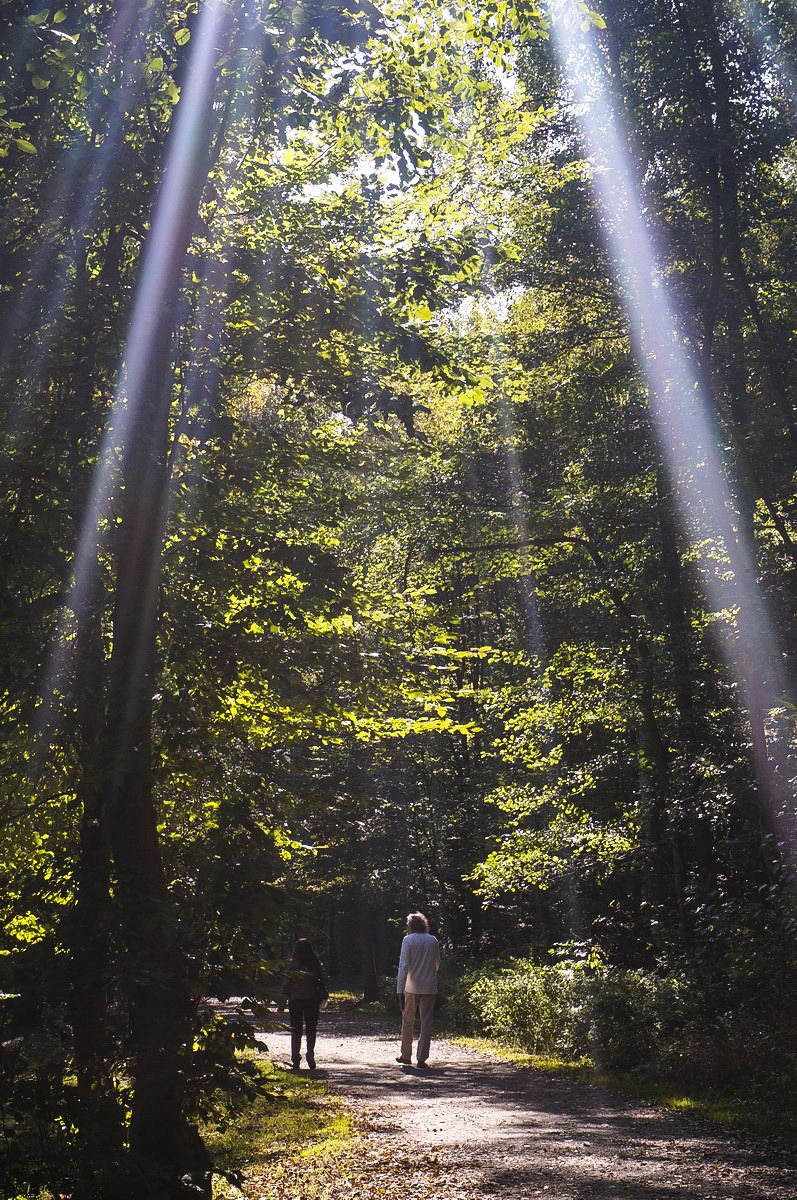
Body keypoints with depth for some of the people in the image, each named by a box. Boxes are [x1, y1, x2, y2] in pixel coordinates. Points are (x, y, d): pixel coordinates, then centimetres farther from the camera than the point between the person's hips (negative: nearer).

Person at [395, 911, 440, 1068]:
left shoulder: (408, 940, -6)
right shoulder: (433, 940, 5)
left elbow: (403, 965, -12)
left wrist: (400, 990, -13)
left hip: (411, 987, -2)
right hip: (430, 988, 2)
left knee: (408, 1021, 13)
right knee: (426, 1023, 4)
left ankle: (406, 1055, 20)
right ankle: (421, 1058, 1)